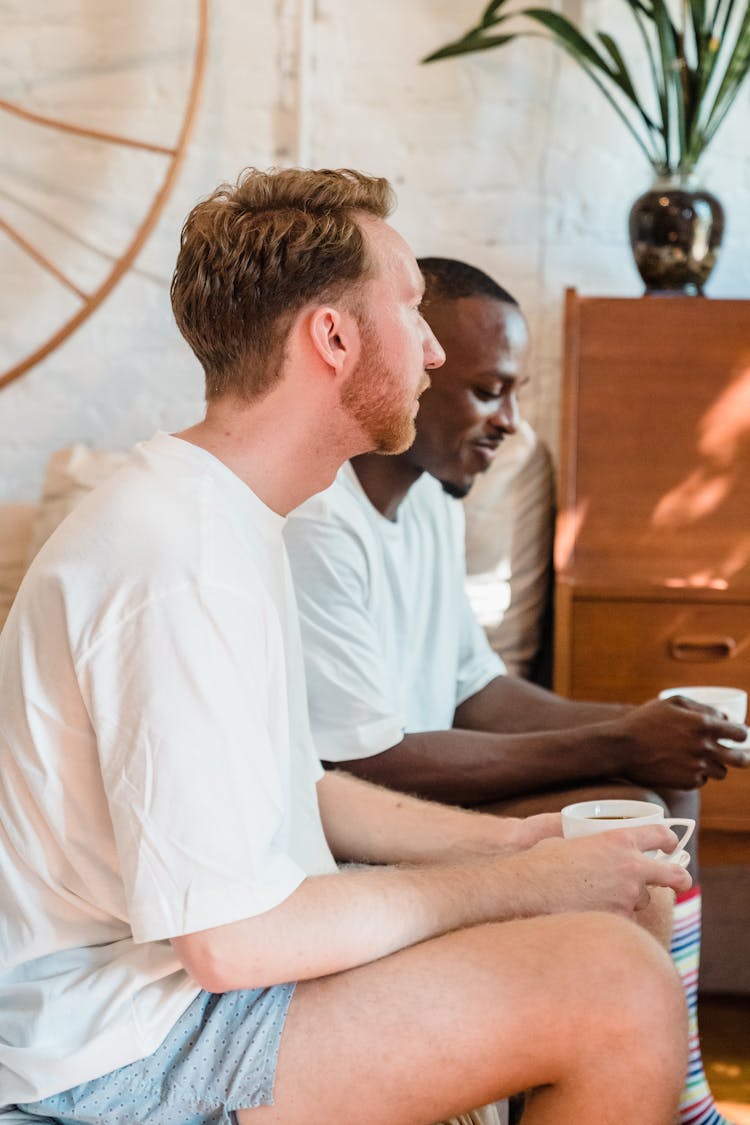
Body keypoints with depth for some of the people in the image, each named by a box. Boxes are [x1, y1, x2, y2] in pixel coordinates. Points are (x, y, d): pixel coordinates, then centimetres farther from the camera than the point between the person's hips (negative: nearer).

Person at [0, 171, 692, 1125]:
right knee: (622, 994, -21)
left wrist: (504, 840, 5)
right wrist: (523, 883, -16)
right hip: (127, 1035, -10)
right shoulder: (188, 564, -24)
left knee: (605, 927, 8)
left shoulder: (221, 511, 10)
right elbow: (232, 939, -26)